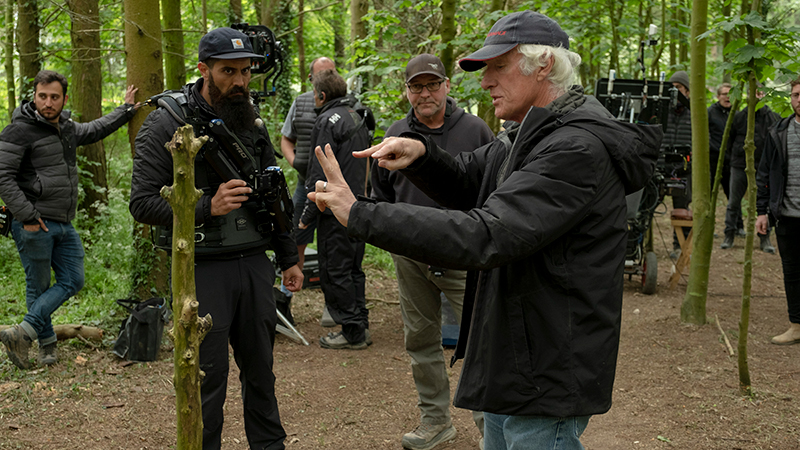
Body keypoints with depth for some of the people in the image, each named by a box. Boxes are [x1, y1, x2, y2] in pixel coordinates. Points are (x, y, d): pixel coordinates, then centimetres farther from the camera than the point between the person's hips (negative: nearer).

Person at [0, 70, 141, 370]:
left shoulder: (66, 128, 13)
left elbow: (95, 130, 34)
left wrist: (127, 109, 38)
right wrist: (26, 216, -19)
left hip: (64, 225, 8)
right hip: (34, 225, -8)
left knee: (72, 281, 3)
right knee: (38, 287, 2)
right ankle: (47, 344, 12)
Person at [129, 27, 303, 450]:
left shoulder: (251, 121, 11)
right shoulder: (166, 124, -8)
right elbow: (142, 202, -11)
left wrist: (289, 258, 19)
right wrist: (207, 207, -22)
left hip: (254, 263, 6)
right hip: (203, 268, -5)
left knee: (261, 367, 15)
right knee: (208, 376, 0)